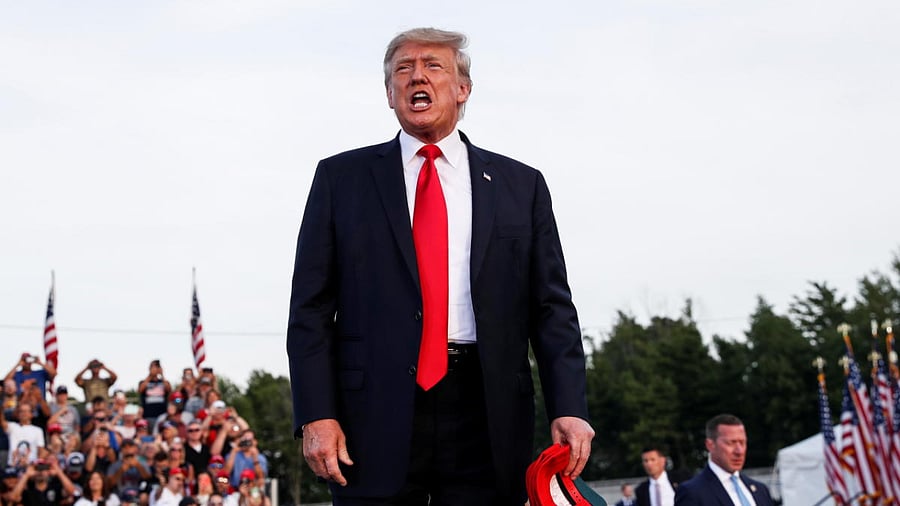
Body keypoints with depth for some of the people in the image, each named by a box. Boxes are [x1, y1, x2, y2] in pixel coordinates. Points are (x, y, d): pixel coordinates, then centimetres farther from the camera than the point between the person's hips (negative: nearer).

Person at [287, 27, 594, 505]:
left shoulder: (521, 185, 12)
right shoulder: (341, 178, 9)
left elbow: (552, 309, 8)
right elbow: (311, 308, 5)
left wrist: (568, 409, -5)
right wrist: (316, 414, -6)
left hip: (486, 415, 1)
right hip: (375, 409, -1)